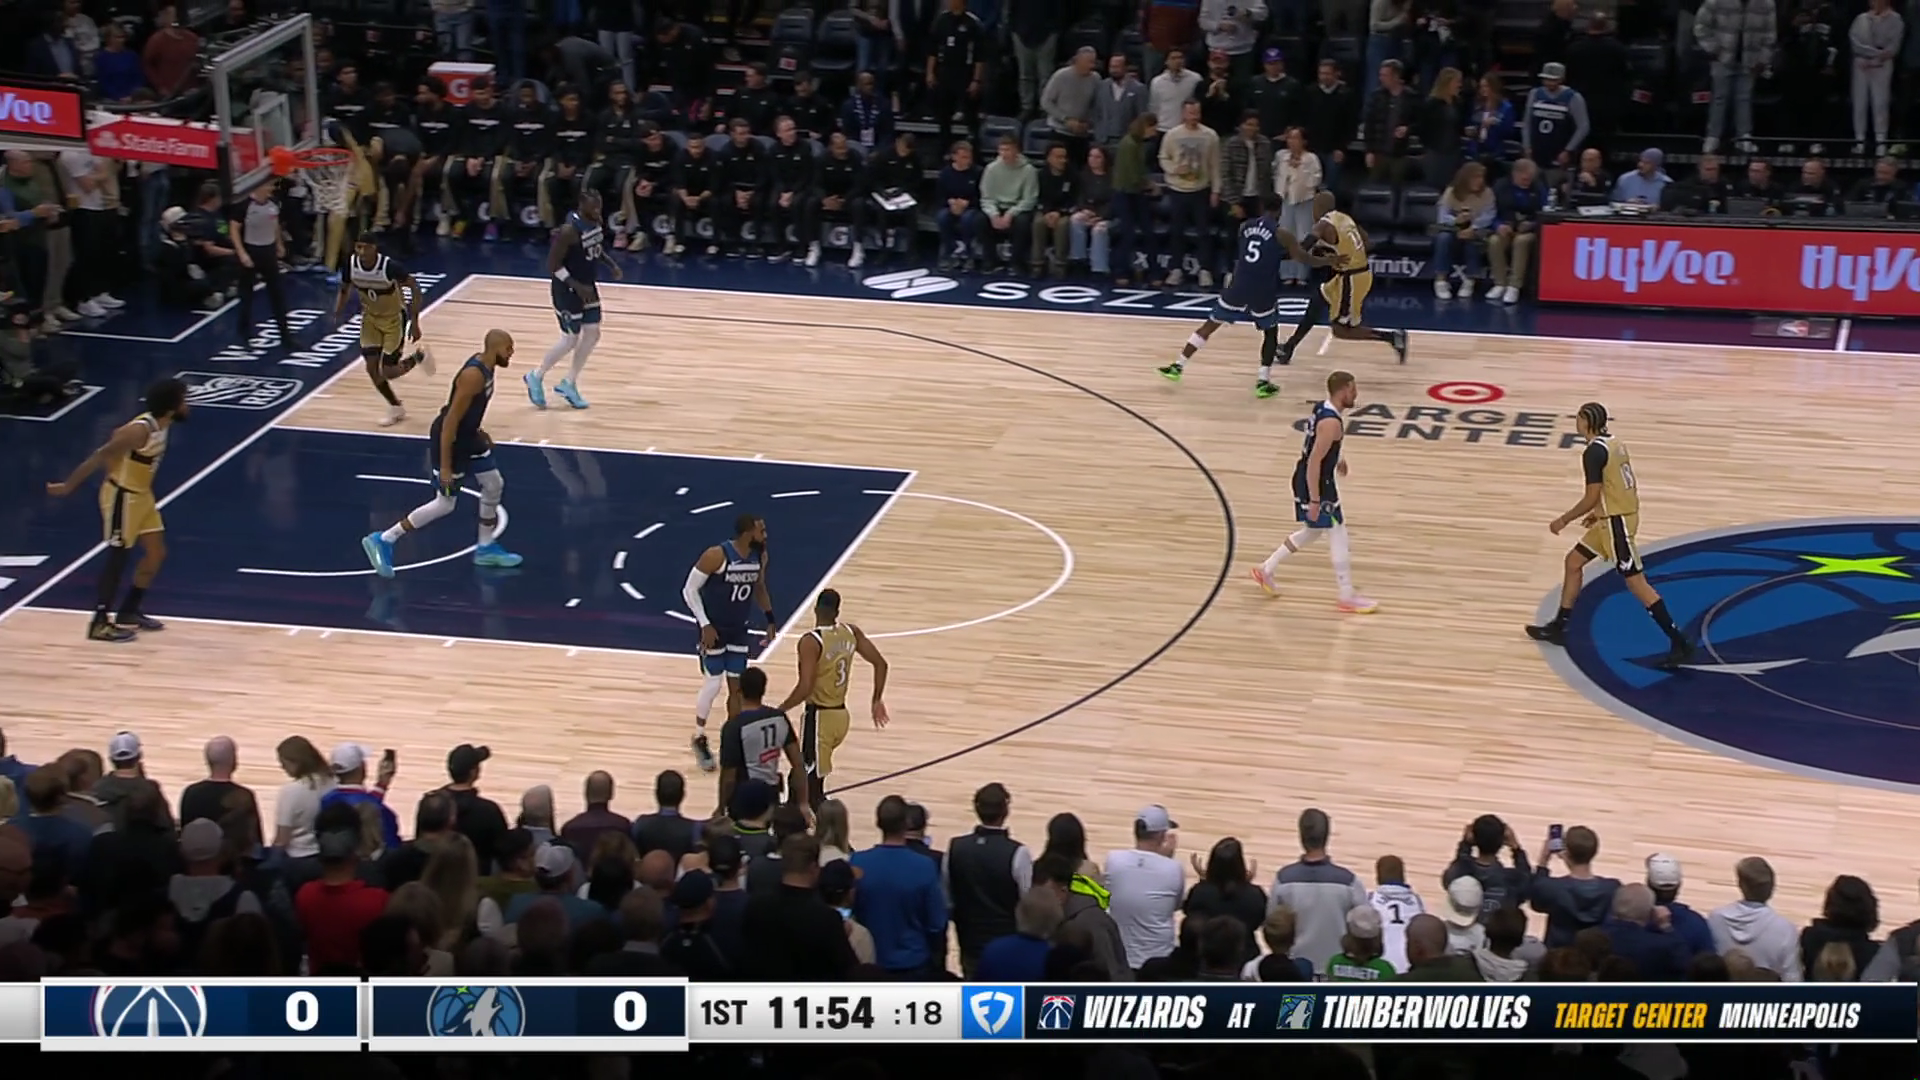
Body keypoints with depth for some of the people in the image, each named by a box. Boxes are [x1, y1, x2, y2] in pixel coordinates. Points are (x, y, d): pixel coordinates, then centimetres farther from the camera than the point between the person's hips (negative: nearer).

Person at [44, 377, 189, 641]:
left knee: (156, 553, 13)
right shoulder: (141, 430, -30)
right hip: (123, 497, -9)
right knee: (118, 558, -2)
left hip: (141, 494, 9)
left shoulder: (161, 425, -2)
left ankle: (128, 613, 25)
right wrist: (68, 486, -20)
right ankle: (100, 623, 6)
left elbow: (117, 438, 12)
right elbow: (100, 455, -24)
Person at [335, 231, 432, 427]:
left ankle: (418, 356, 27)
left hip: (394, 318, -4)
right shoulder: (351, 265, -18)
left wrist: (415, 322, -20)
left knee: (388, 372, -5)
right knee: (372, 368, -1)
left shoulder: (389, 266, -32)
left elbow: (415, 287, -19)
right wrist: (336, 314, -15)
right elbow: (344, 291, 1)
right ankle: (396, 408, 22)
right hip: (371, 317, 4)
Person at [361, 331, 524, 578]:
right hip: (450, 439, -10)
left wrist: (477, 431, 24)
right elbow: (450, 421, -28)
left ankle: (485, 548, 31)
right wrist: (445, 466, -27)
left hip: (466, 435, 10)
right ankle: (383, 541, 3)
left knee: (494, 486, 17)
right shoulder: (474, 375, -29)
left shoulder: (485, 365, 1)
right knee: (445, 504, -4)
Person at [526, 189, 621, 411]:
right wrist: (577, 286, -27)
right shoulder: (569, 230, -28)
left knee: (592, 334, 10)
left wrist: (611, 264, 0)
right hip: (568, 289, -8)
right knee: (570, 340, -1)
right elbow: (552, 265, -23)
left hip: (587, 285, 8)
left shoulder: (596, 222, -2)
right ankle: (536, 378, 20)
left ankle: (568, 384, 23)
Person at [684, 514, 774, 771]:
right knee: (713, 684, -3)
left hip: (738, 630, 6)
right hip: (714, 629, -6)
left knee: (737, 687, 8)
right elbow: (689, 590, -17)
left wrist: (770, 618, 4)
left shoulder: (759, 556, -6)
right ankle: (699, 739, 17)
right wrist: (705, 625, -21)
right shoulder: (716, 555, -25)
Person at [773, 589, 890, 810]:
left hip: (819, 717, -8)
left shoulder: (811, 641, -19)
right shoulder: (851, 632, 1)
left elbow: (805, 688, -24)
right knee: (812, 774, 25)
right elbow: (880, 664, 6)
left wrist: (780, 710, -10)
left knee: (810, 780, -3)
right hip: (841, 714, 8)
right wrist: (878, 700, 17)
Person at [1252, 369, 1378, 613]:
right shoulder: (1331, 423, -26)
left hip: (1309, 482, 10)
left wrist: (1334, 462, 26)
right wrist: (1314, 500, -26)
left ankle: (1266, 570, 32)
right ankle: (1348, 598, 8)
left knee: (1312, 532, 24)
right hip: (1315, 485, -10)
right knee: (1339, 536, 0)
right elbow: (1313, 463, -28)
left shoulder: (1322, 409, 3)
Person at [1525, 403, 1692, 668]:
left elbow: (1592, 497, -21)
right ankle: (1559, 627, 25)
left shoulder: (1594, 451, -18)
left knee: (1636, 583, -7)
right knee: (1574, 561, 18)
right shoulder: (1613, 443, 11)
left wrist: (1563, 520, -9)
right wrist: (1600, 512, 26)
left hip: (1616, 521, -10)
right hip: (1616, 517, 10)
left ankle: (1678, 644, -7)